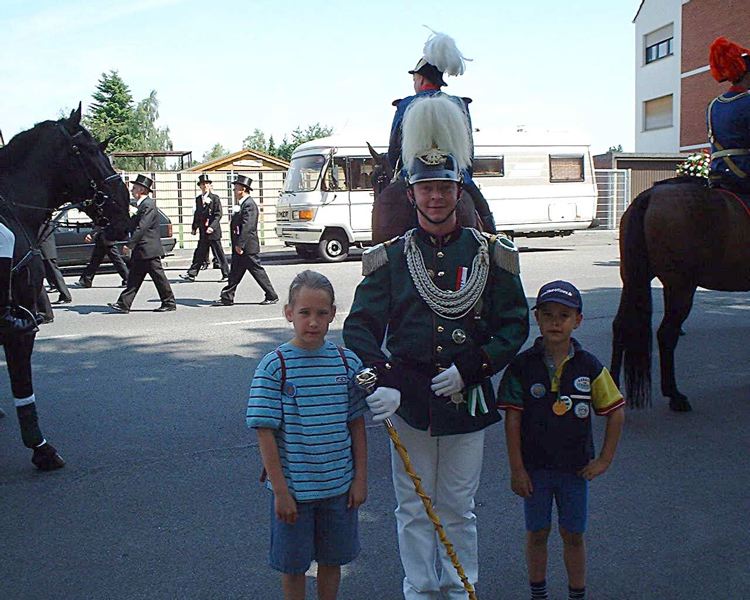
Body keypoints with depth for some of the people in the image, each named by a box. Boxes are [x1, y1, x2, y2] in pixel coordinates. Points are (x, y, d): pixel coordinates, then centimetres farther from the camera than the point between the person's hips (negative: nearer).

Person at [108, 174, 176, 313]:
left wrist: (129, 244, -23)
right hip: (140, 251, 10)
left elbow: (141, 228, -23)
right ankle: (124, 304, 9)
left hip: (149, 250, -10)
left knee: (158, 277, -1)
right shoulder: (142, 205, 16)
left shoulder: (148, 205, -16)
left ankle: (169, 303, 8)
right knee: (134, 278, 8)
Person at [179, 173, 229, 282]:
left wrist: (212, 227, -21)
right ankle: (191, 274, 8)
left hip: (214, 231, -5)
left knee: (219, 253, 0)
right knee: (199, 253, 7)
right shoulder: (198, 199, 13)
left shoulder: (215, 198, -5)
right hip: (203, 232, 6)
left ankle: (226, 275, 8)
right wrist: (194, 227, 12)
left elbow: (218, 215, -11)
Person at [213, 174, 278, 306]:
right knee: (235, 273, 10)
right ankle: (227, 298, 13)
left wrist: (240, 245, -23)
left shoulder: (249, 204, -16)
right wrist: (237, 245, 17)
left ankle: (272, 296, 6)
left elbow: (247, 226, -23)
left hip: (248, 247, -10)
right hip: (240, 247, 10)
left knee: (257, 271, -2)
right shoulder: (242, 204, 15)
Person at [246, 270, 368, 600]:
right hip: (293, 487, -3)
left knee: (332, 560, 19)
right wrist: (281, 491, -13)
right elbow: (265, 433, -12)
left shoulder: (347, 362, -3)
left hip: (339, 485, 3)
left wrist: (360, 479, 4)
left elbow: (356, 424, 4)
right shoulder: (274, 366, -14)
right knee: (293, 564, 13)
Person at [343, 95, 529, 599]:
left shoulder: (490, 255, -1)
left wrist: (470, 367, -15)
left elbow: (515, 324, -1)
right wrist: (381, 380, -24)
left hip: (467, 400, 0)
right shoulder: (390, 258, -2)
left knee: (458, 508, 14)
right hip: (407, 401, 0)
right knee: (414, 509, 13)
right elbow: (360, 326, -7)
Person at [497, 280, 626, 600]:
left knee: (573, 536, 12)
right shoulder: (522, 366, -9)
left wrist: (605, 459, 0)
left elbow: (616, 412, 2)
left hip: (575, 466, 1)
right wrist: (517, 469, -8)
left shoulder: (589, 366, -6)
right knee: (537, 534, 13)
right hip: (534, 466, 0)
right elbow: (513, 420, -7)